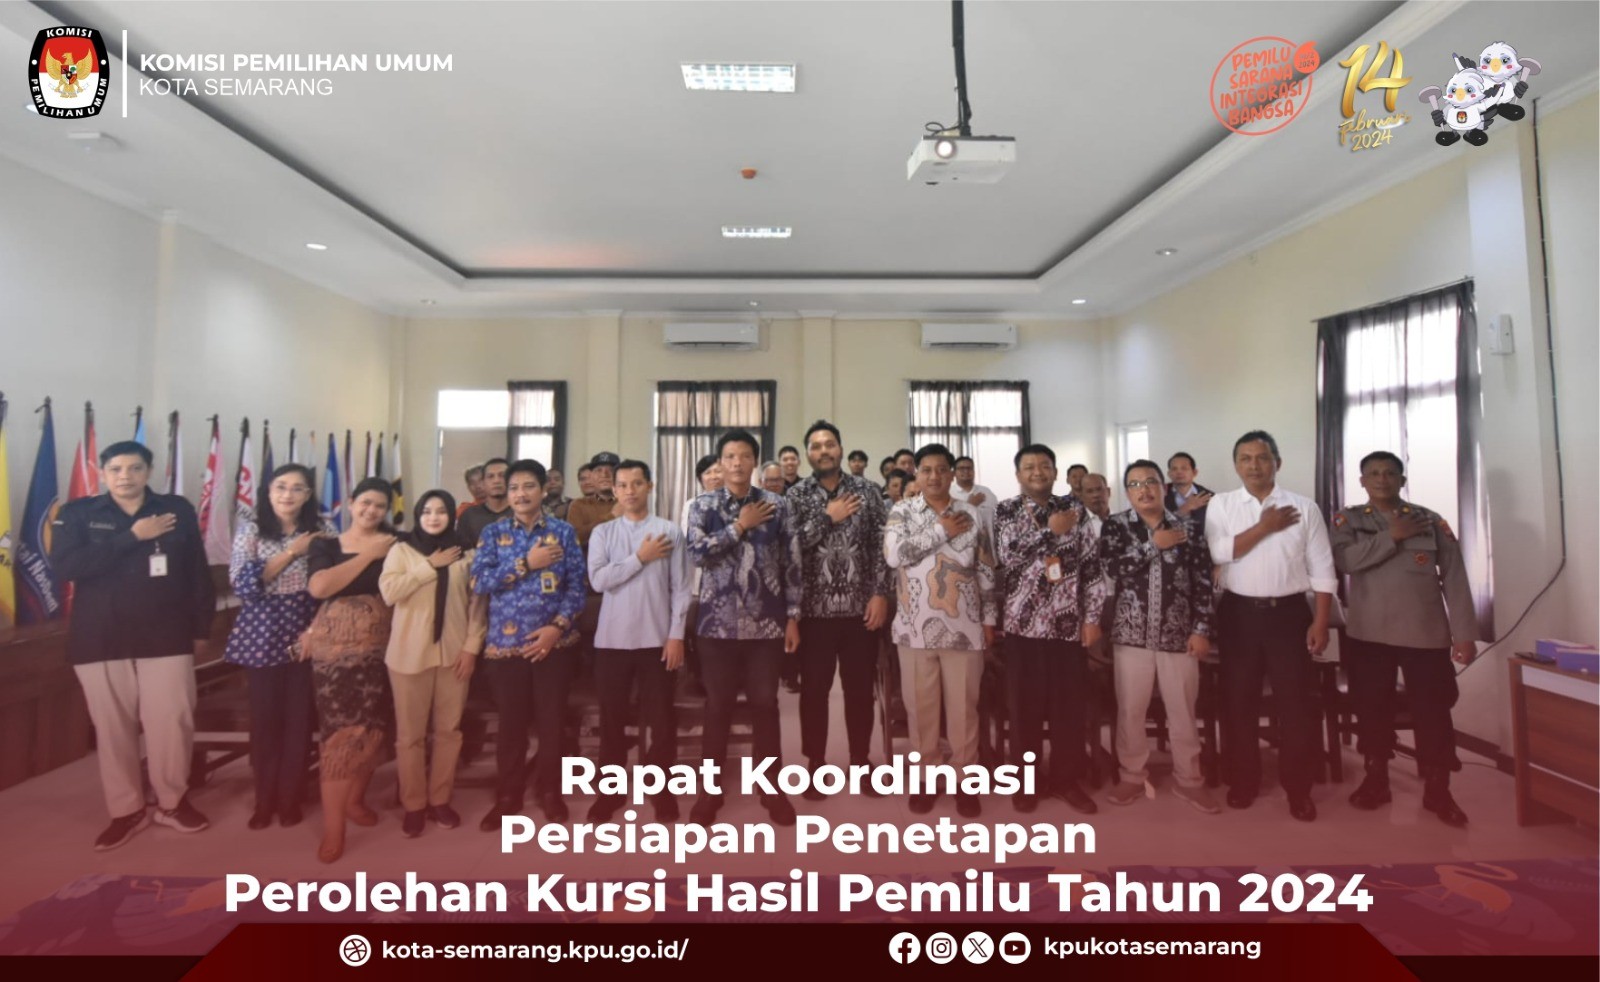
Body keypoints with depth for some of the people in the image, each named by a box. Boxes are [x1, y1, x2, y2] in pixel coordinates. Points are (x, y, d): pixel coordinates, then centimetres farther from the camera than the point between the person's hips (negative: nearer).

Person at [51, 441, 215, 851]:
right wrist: (132, 537, -19)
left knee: (172, 721, 0)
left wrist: (202, 628, 4)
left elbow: (198, 573, 5)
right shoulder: (77, 513, 2)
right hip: (100, 640, 0)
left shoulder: (178, 510, 3)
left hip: (167, 637, 0)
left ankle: (173, 802, 20)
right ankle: (126, 810, 25)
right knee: (113, 727, 9)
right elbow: (64, 567, -13)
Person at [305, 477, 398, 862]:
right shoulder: (326, 545, 4)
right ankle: (333, 827, 6)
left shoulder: (394, 544, 4)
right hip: (334, 646, -1)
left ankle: (355, 799, 31)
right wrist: (367, 554, -12)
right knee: (342, 730, -4)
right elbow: (319, 587, -14)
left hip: (378, 645, 2)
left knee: (372, 727, 7)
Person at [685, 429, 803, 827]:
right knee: (718, 706, 7)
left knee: (765, 703, 8)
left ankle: (772, 786, 23)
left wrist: (793, 617, -1)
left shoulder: (777, 505, 3)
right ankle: (712, 788, 23)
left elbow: (792, 563, 3)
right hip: (718, 623, 0)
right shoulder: (702, 506, 3)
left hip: (766, 624, 1)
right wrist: (740, 526, -12)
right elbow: (697, 553, -13)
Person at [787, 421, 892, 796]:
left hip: (860, 606, 1)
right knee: (814, 689, 7)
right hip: (815, 608, -1)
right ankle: (816, 764, 23)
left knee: (860, 687, 11)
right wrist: (827, 517, -14)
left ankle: (861, 760, 28)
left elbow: (882, 544, 0)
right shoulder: (796, 495, 1)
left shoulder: (866, 490, 4)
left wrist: (880, 593, -7)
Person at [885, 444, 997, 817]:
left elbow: (986, 571, 8)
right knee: (921, 705, 9)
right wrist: (941, 531, -11)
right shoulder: (902, 511, 2)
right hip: (916, 626, 0)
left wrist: (989, 619, 5)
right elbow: (893, 554, -16)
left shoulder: (971, 515, 6)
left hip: (963, 627, 1)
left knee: (963, 706, 8)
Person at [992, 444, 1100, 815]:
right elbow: (1006, 556, -15)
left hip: (1068, 624, 2)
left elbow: (1091, 565, 5)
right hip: (1023, 623, -2)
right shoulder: (1004, 511, 1)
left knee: (1071, 704, 8)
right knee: (1025, 706, 7)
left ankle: (1066, 779, 26)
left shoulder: (1075, 510, 6)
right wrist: (1050, 530, -16)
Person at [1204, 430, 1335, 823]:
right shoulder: (1220, 504, 2)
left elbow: (1321, 569, 0)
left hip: (1289, 612, 0)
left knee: (1295, 701, 5)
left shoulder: (1304, 507, 1)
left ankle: (1298, 788, 21)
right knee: (1239, 699, 9)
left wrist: (1320, 622, -5)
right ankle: (1243, 781, 24)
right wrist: (1264, 527, -12)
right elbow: (1218, 552, -13)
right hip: (1239, 612, 0)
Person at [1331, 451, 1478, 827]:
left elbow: (1455, 580, 2)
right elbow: (1344, 560, -15)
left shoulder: (1432, 521, 5)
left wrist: (1465, 633, -3)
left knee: (1433, 711, 5)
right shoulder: (1347, 520, 4)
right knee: (1372, 708, 9)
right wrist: (1392, 536, -16)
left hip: (1425, 633, 0)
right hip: (1368, 633, 0)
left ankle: (1437, 791, 21)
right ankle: (1376, 780, 24)